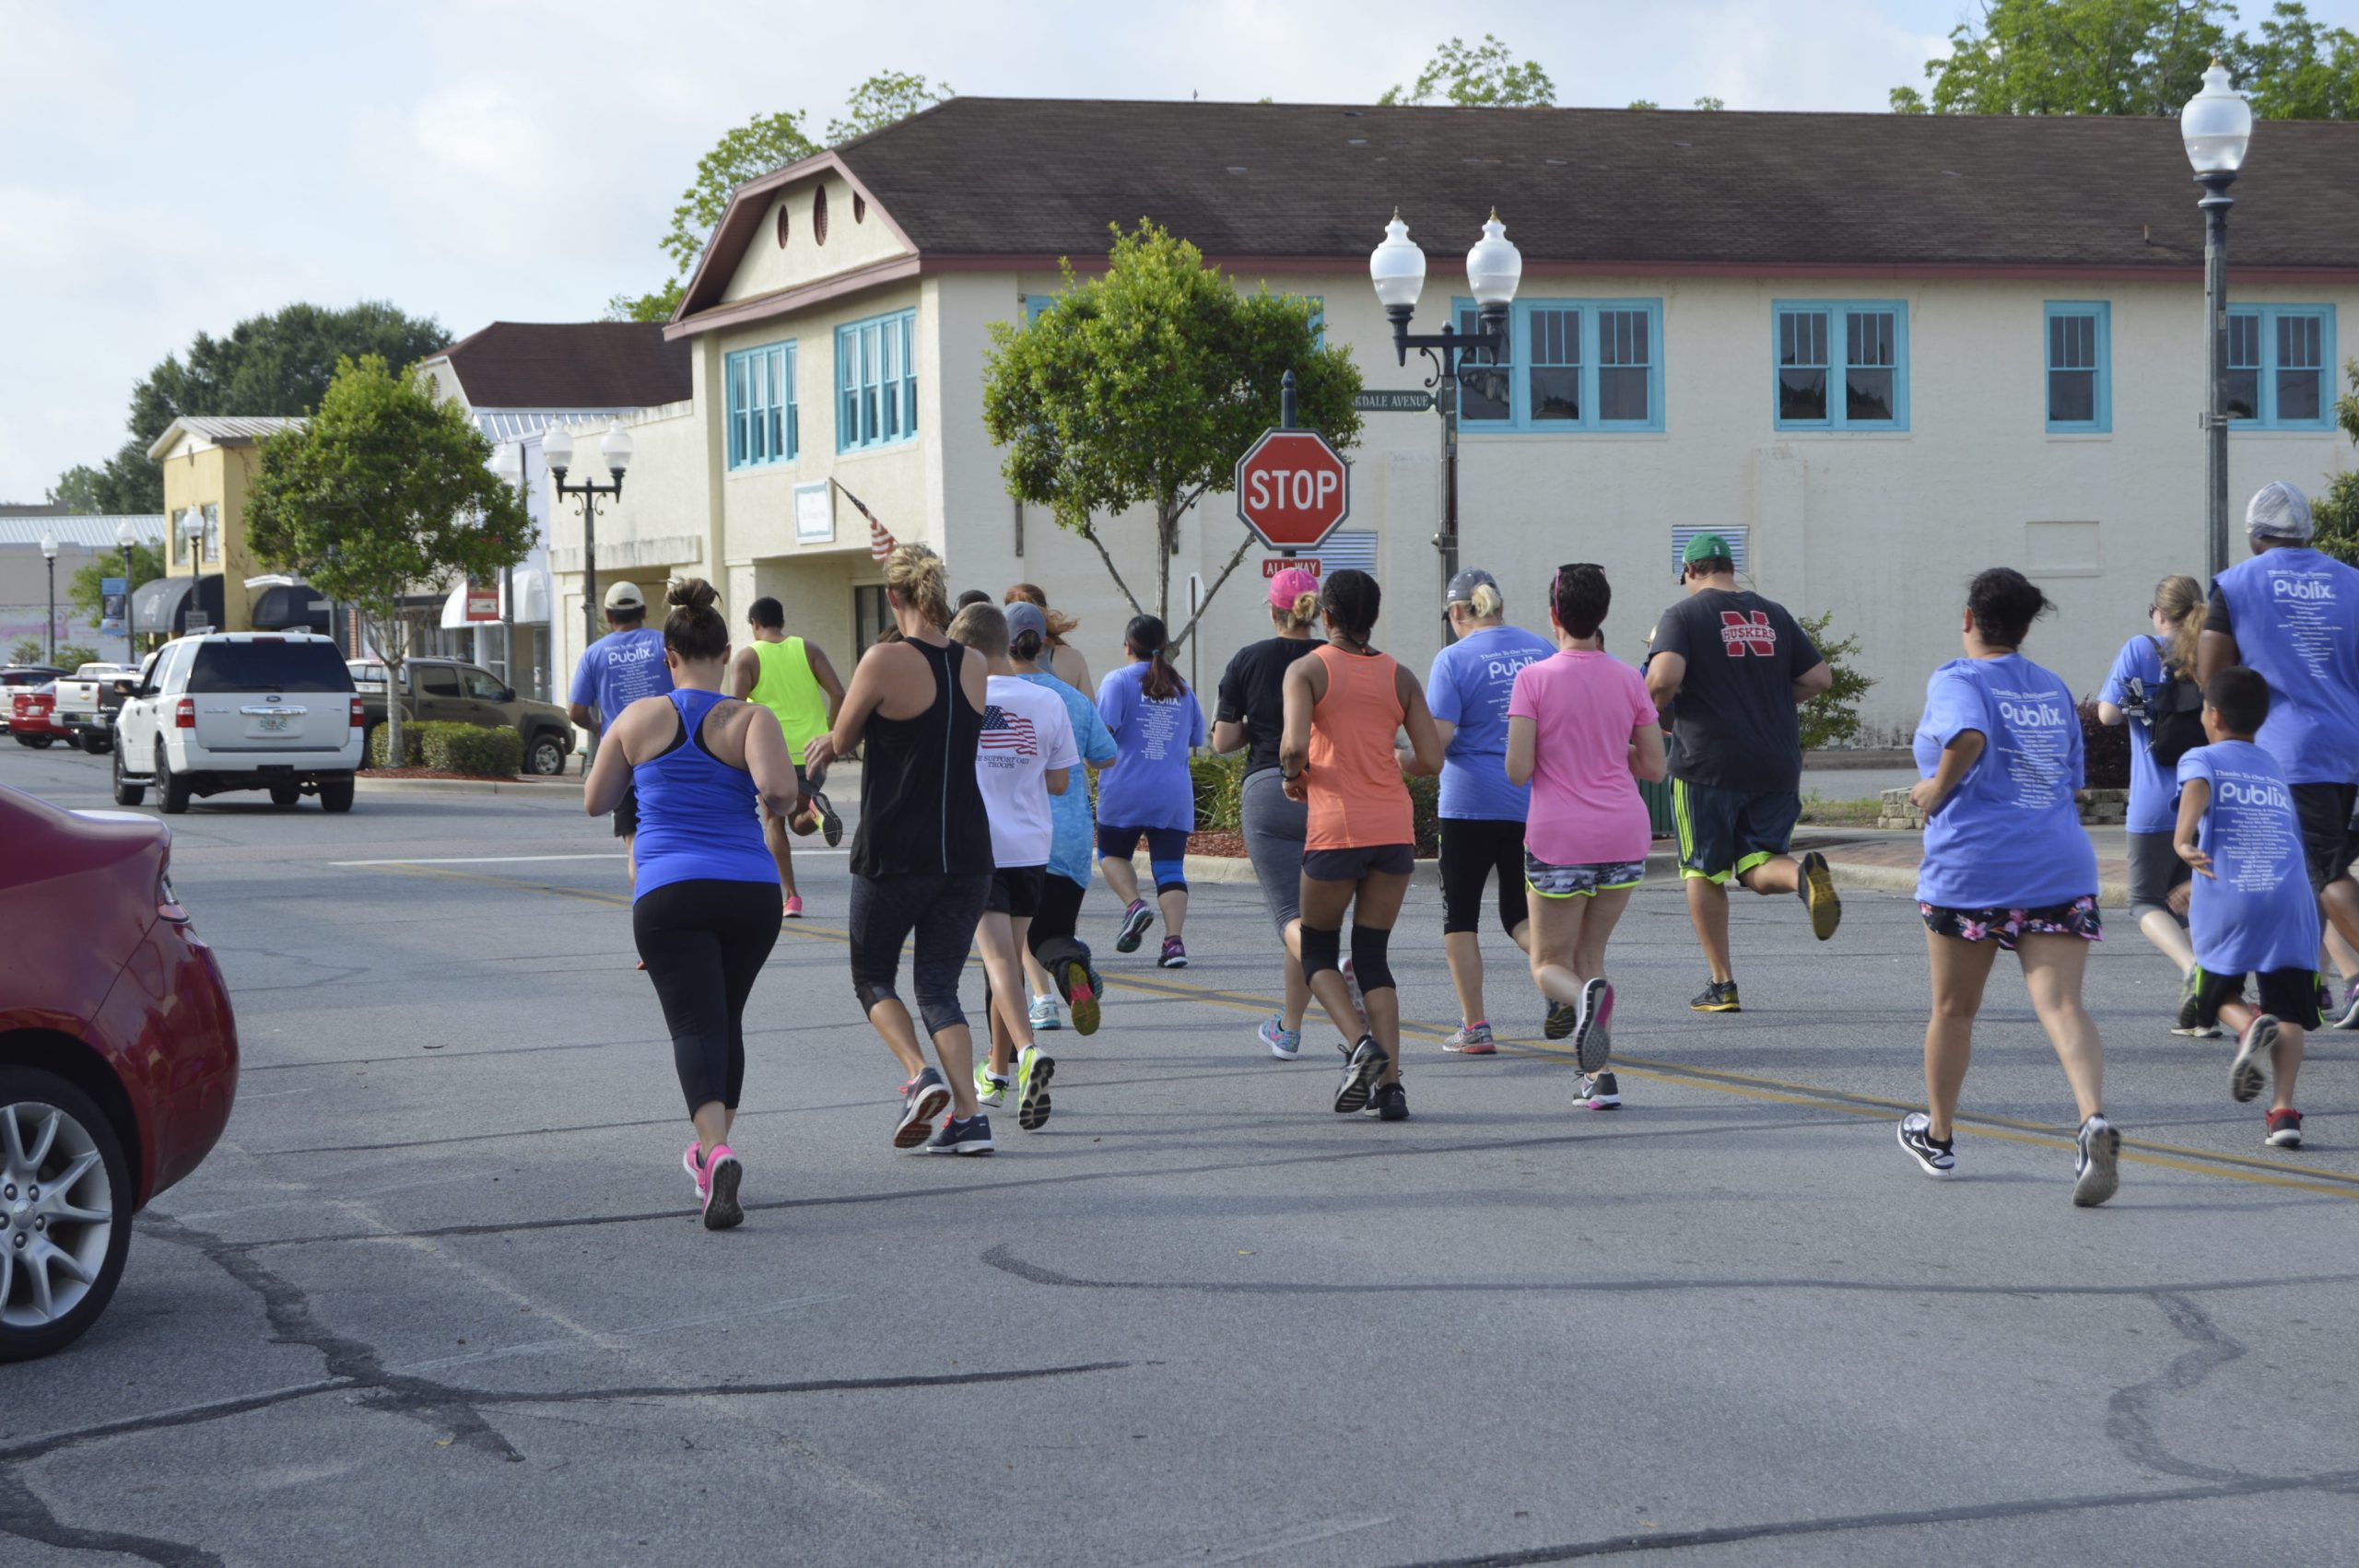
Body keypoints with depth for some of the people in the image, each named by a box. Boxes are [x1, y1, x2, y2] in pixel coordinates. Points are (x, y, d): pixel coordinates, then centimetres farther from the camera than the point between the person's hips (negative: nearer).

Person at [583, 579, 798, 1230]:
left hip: (669, 894, -1)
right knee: (727, 1018, 22)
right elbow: (779, 791, -19)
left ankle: (717, 1150, -33)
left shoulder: (639, 719, 4)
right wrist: (782, 804, 4)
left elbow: (595, 802, 14)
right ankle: (712, 1149, 31)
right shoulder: (750, 719, -1)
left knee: (695, 1025, -9)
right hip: (750, 892, 1)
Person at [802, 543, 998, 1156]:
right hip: (967, 853, 5)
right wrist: (835, 742, 27)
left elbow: (841, 740, -1)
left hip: (894, 854, -4)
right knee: (939, 985, 10)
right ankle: (968, 1115, -4)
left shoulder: (885, 661, -12)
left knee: (872, 976, 14)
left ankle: (921, 1077, -9)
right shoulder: (976, 667, 5)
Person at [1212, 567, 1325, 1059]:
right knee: (1308, 908, 16)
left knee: (1292, 917, -4)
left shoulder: (1248, 660, 0)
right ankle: (1288, 1029, 23)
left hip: (1267, 789, -2)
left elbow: (1222, 742, 2)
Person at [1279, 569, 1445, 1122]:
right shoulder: (1400, 676, 8)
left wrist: (1294, 776, 5)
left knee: (1317, 950, 15)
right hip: (1394, 827, 3)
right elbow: (1431, 761, 3)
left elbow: (1294, 745, -16)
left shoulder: (1306, 670, -2)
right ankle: (1389, 1085, 0)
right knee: (1372, 956, 12)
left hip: (1336, 827, -3)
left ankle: (1361, 1044, -10)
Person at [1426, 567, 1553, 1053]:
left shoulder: (1454, 659, -8)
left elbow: (1437, 737, -15)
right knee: (1521, 912, 11)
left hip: (1471, 800, -4)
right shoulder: (1542, 651, 7)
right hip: (1536, 799, 4)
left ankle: (1474, 1026, 8)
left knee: (1460, 914, 9)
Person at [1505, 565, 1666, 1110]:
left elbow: (1517, 771, -11)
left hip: (1559, 839, -3)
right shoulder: (1628, 680, 3)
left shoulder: (1534, 679, -6)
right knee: (1589, 954, 17)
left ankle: (1583, 995, -26)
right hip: (1624, 837, 3)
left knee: (1549, 964, 10)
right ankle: (1598, 1075, 4)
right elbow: (1655, 767, 6)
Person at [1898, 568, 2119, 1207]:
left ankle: (1938, 1135, 31)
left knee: (1954, 1008, 14)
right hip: (2059, 865, 4)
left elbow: (1968, 736, -25)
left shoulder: (1957, 681, -3)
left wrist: (1936, 789, -10)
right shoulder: (2055, 690, 16)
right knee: (2061, 1004, -8)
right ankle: (2095, 1121, -33)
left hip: (1972, 863, -4)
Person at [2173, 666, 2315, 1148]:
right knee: (2288, 1009, 2)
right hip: (2291, 895, 3)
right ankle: (2284, 1109, -15)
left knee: (2217, 992, 15)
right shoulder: (2276, 770, 27)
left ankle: (2249, 1025, -19)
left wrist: (2183, 840, -30)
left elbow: (2197, 789, -12)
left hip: (2228, 897, -3)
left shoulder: (2202, 759, 11)